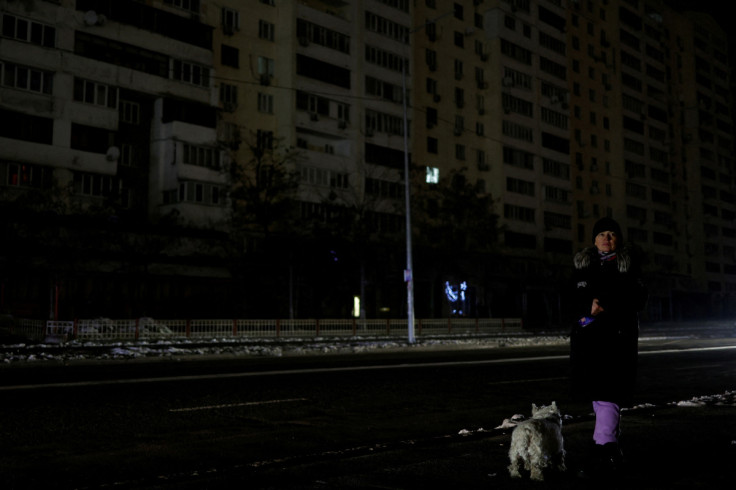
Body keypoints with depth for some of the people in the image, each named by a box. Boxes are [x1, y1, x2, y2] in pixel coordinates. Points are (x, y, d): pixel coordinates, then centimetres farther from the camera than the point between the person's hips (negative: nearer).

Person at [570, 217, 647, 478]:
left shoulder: (629, 264, 4)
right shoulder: (582, 265, 12)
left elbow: (638, 299, -3)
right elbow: (573, 299, 8)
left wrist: (606, 304, -17)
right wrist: (590, 305, -14)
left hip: (618, 336, -4)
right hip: (588, 335, 4)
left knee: (607, 394, -12)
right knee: (597, 396, 7)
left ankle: (602, 452, -12)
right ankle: (612, 451, 19)